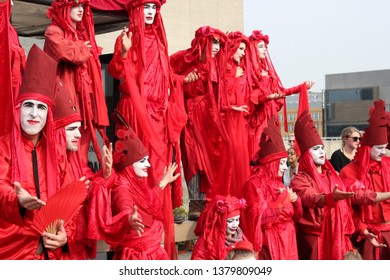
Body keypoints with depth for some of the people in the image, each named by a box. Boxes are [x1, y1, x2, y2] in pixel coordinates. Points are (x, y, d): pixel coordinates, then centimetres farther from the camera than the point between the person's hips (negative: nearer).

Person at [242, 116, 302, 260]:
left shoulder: (278, 184, 14)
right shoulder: (254, 183, -9)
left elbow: (296, 216, 17)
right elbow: (259, 217, -20)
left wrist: (295, 201, -3)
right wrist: (283, 200, -16)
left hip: (286, 241, 8)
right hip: (269, 243, -8)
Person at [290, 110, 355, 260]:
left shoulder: (333, 175, 15)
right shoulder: (300, 179, -6)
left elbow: (344, 206, 19)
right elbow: (311, 199, -26)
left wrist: (347, 232, 12)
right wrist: (331, 197, -43)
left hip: (337, 235, 6)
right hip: (314, 237, -6)